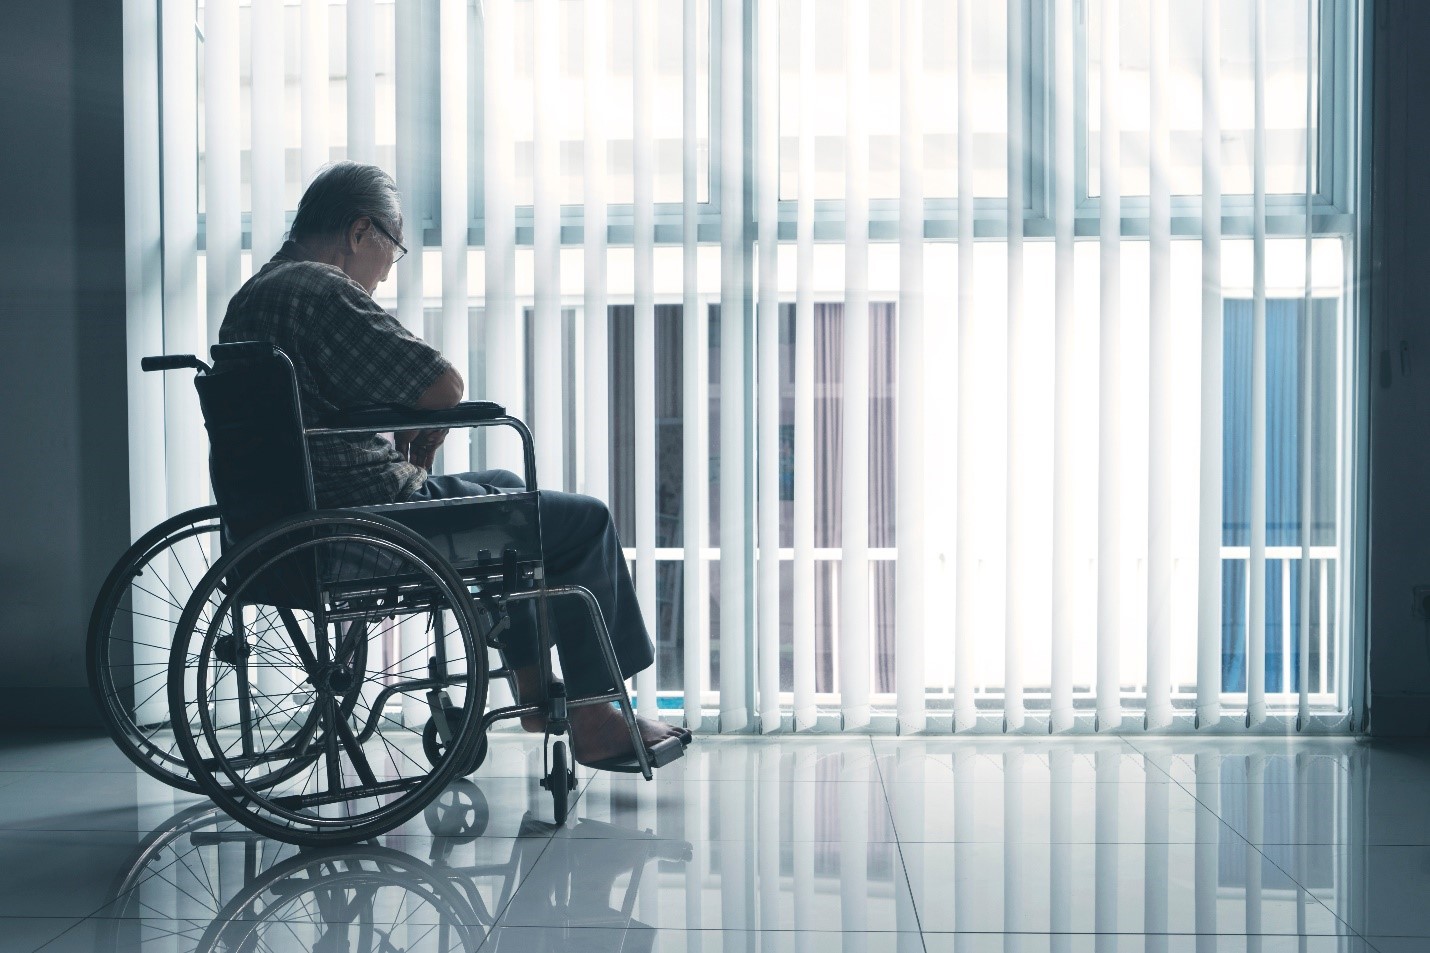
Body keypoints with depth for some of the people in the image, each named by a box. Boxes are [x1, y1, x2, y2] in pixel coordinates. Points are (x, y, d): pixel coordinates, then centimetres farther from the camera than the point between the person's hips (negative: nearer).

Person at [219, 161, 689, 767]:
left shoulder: (249, 298, 14)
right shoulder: (321, 291, -18)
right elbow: (444, 387, -23)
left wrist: (406, 460, 13)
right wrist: (422, 452, -3)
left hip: (301, 514, 11)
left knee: (504, 487, 31)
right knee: (583, 522, 1)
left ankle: (534, 687, 33)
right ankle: (593, 723, 9)